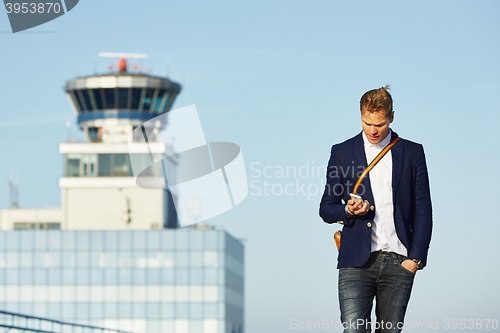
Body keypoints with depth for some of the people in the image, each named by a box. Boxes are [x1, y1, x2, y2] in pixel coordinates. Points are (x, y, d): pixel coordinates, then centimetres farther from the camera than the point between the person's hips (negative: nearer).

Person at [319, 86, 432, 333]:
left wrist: (416, 258, -1)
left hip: (399, 263, 1)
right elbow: (326, 209, 12)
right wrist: (348, 211, -10)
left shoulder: (412, 153, 10)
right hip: (357, 262, -1)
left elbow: (423, 211, 8)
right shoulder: (342, 152, 9)